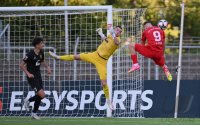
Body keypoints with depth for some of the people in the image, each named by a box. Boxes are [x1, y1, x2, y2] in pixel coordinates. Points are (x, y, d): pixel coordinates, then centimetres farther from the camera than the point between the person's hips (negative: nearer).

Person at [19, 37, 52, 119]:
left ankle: (34, 113, 25)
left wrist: (47, 67, 6)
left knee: (39, 96, 8)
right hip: (32, 77, -8)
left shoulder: (41, 53, 3)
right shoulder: (30, 54, -19)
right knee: (42, 95, -16)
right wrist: (28, 73, -20)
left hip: (38, 76, 8)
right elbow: (21, 65, -12)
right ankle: (28, 101, 9)